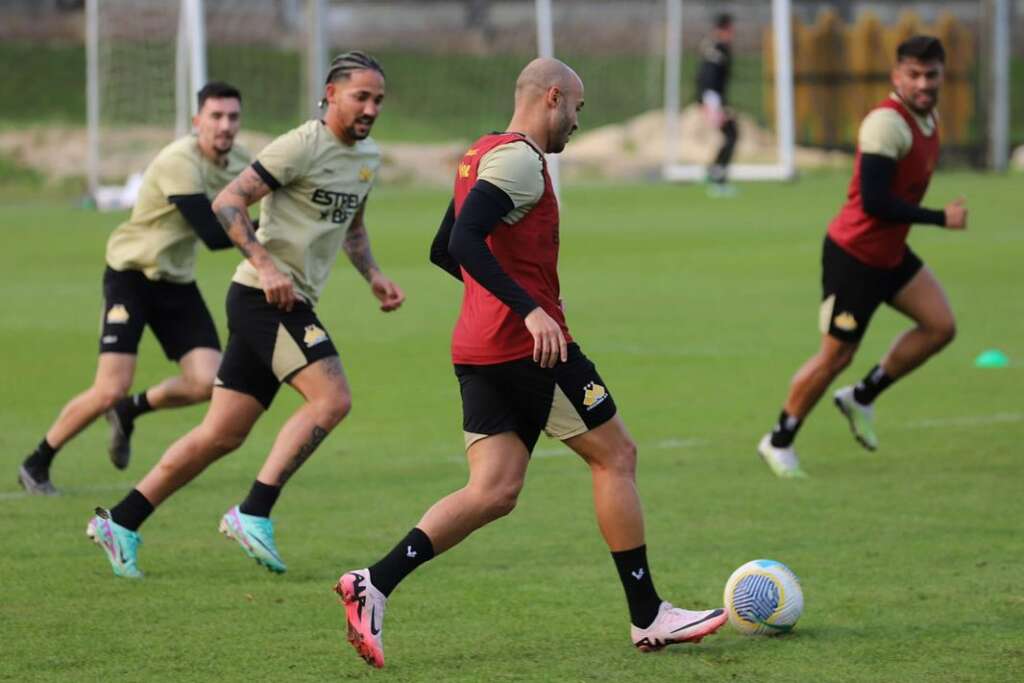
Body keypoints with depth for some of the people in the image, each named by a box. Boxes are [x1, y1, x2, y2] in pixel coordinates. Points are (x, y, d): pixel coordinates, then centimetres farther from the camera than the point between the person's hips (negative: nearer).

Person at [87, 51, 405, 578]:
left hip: (290, 304, 9)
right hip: (265, 297, -9)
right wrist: (267, 265, -25)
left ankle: (120, 524, 13)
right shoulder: (302, 146, -13)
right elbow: (227, 204, -15)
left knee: (222, 435, 7)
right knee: (331, 398, -21)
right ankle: (253, 515, -19)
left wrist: (373, 276, 15)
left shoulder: (367, 156, 15)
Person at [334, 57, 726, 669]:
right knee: (616, 455, 4)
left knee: (493, 492, 3)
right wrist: (531, 309, -29)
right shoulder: (520, 160, -13)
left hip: (481, 353, 9)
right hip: (530, 346, -9)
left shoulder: (483, 156, 17)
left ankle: (374, 584, -12)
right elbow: (464, 241, -25)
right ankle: (649, 618, 10)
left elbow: (444, 251, 26)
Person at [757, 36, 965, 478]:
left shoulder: (927, 118, 6)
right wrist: (940, 219, -25)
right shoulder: (887, 123, -24)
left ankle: (862, 398, 14)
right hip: (854, 255, -9)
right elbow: (874, 201, -30)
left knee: (941, 325, 0)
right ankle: (779, 442, 15)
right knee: (836, 355, -2)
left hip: (890, 251, 9)